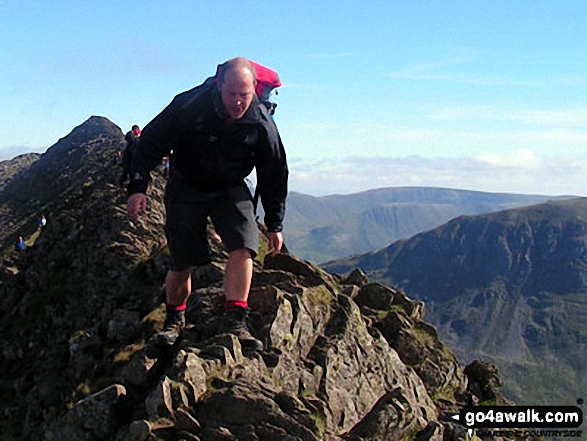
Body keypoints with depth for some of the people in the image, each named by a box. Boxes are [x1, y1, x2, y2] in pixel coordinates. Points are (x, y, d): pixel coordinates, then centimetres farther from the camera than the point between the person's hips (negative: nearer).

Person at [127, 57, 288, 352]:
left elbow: (274, 176, -4)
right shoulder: (189, 106, -24)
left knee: (243, 248, -21)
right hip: (186, 188, -1)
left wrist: (275, 224, 0)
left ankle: (235, 321, -15)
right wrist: (138, 187, -20)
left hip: (231, 190, 2)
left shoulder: (262, 125, -17)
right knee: (181, 262, -2)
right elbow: (151, 143, -12)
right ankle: (174, 320, 21)